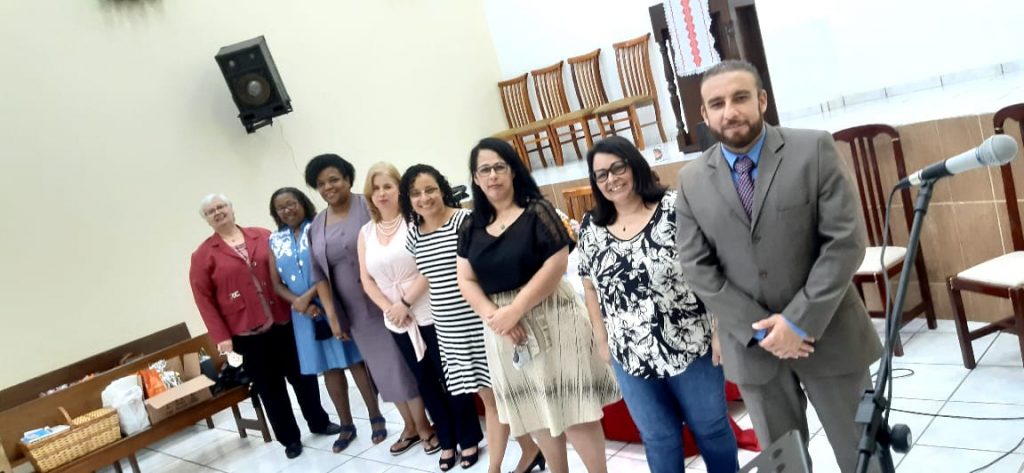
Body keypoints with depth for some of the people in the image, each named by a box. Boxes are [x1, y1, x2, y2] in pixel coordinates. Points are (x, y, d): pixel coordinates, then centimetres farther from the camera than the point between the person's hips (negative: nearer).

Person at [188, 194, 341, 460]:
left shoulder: (263, 236, 5)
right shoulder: (203, 255, -2)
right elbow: (203, 298, -6)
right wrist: (220, 336, -11)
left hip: (283, 322, 2)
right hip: (246, 333, -2)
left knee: (302, 375, 12)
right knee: (270, 387, 7)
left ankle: (319, 422, 31)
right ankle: (289, 438, 22)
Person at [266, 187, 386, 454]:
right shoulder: (275, 241, 8)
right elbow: (277, 285, 7)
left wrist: (308, 296, -18)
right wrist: (301, 304, -9)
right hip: (305, 314, 4)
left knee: (356, 361, 1)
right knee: (330, 369, 11)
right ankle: (346, 425, 22)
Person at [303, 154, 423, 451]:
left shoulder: (370, 206, -9)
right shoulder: (316, 227, 7)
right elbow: (319, 274, 8)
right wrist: (332, 315, 3)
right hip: (357, 313, 5)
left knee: (407, 362, 2)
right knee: (383, 369, 13)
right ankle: (410, 426, 26)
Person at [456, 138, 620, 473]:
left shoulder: (537, 212, -7)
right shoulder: (471, 228, 7)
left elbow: (556, 264, -16)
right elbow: (466, 280, 3)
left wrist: (514, 310, -20)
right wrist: (493, 315, -15)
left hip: (549, 319, -5)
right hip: (503, 328, 5)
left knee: (571, 408, -3)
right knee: (534, 411, 16)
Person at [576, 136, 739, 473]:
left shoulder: (674, 208, -12)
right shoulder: (591, 229, 0)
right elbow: (591, 289, 8)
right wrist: (602, 341, 8)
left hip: (690, 347, -3)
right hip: (631, 358, 3)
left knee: (711, 428, 17)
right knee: (659, 440, 18)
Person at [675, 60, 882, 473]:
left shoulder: (814, 150, -6)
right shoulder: (692, 181, 0)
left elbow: (846, 241, -12)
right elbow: (697, 268, -2)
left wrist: (799, 321, -17)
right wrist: (758, 329, -11)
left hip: (827, 335, -1)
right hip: (752, 347, 2)